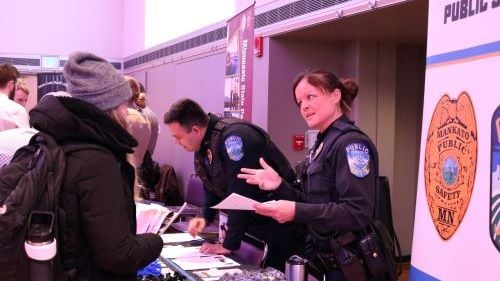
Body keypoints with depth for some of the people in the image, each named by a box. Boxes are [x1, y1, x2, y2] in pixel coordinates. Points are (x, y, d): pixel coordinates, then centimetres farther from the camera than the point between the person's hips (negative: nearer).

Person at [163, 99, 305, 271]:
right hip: (252, 223, 8)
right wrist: (205, 218, -2)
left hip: (280, 226, -8)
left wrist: (228, 245, -24)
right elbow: (212, 186, 14)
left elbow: (239, 194, -28)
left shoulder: (233, 136, -27)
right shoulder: (202, 146, 1)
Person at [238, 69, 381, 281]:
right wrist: (280, 186, -1)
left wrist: (296, 212, -31)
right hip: (321, 258, 8)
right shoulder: (323, 143, 11)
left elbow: (358, 214, -24)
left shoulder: (351, 143, -16)